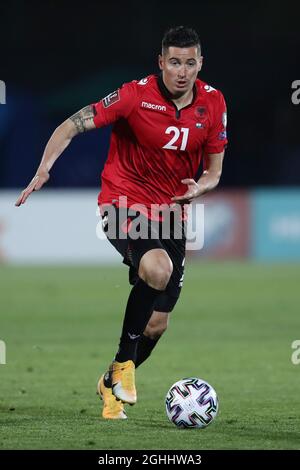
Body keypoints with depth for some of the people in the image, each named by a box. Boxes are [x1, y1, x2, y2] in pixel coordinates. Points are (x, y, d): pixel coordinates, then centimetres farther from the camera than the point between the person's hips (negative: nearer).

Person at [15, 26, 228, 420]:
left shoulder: (213, 103, -1)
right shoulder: (136, 95, -14)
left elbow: (214, 168, 8)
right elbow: (72, 126, -15)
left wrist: (201, 186, -15)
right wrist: (44, 169, -30)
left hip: (171, 213, 5)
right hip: (124, 203, -5)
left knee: (157, 323, 6)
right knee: (157, 269, -36)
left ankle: (112, 385, 35)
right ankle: (123, 361, -15)